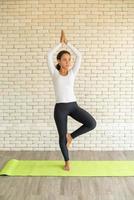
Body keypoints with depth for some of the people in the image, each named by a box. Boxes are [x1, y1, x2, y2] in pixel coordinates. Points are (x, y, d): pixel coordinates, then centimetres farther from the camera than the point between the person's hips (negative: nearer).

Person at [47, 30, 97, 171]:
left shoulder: (72, 73, 8)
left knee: (92, 123, -16)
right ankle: (67, 162, 30)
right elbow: (49, 55, -8)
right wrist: (60, 43, 1)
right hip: (60, 107, -2)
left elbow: (79, 55, 1)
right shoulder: (54, 73, 2)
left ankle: (71, 136, 9)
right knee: (62, 136, 6)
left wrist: (67, 43, 4)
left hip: (73, 106, 2)